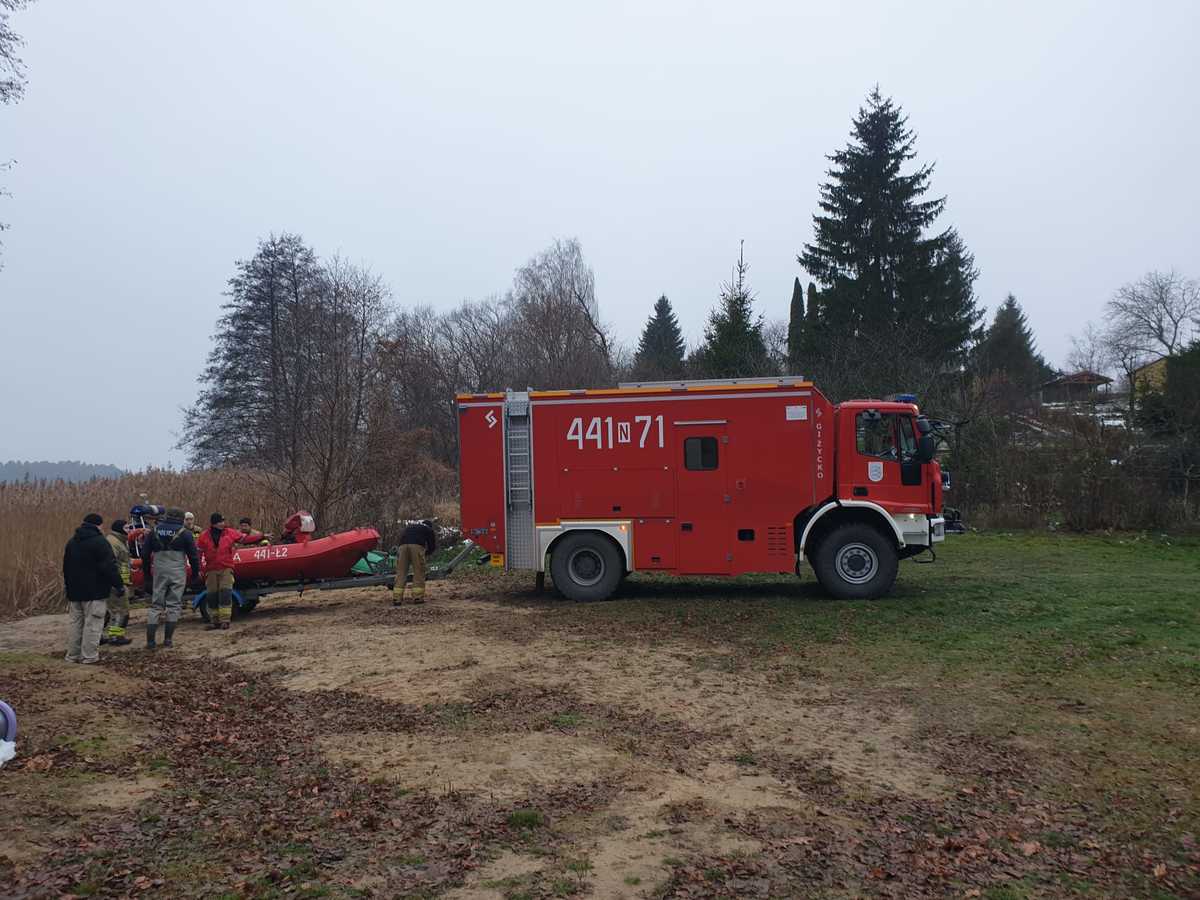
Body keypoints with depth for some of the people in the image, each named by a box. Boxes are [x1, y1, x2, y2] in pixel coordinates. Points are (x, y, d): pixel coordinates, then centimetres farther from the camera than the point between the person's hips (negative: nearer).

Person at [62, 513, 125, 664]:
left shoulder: (71, 542, 13)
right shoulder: (99, 541, -13)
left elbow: (66, 568, 21)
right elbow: (110, 567, -18)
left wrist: (68, 587, 30)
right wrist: (118, 585, -11)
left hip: (75, 591, 8)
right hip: (94, 592, -7)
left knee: (75, 622, 14)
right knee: (92, 623, -4)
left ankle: (72, 654, 17)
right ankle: (89, 656, -4)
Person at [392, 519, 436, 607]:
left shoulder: (410, 526, 39)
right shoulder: (428, 529, 29)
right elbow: (432, 545, 24)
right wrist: (425, 552, 40)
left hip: (403, 546, 4)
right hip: (417, 546, -3)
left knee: (401, 573, 4)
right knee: (418, 572, 4)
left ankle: (396, 599, -1)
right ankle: (418, 597, 0)